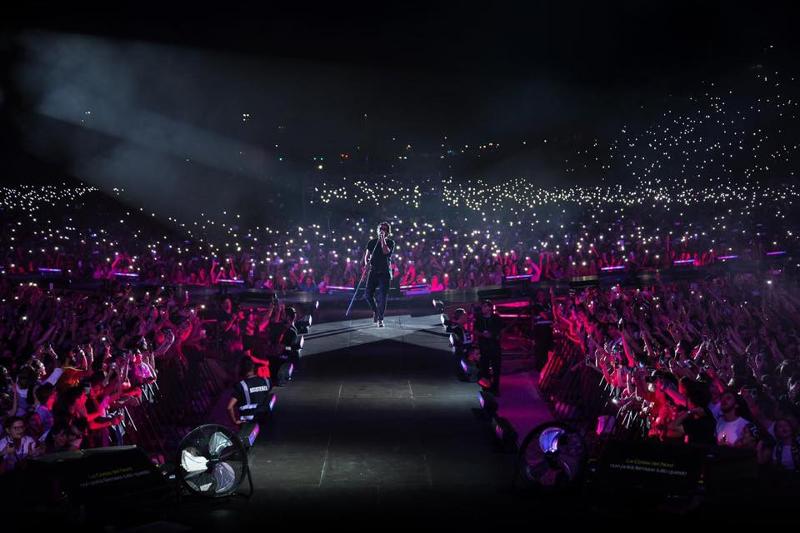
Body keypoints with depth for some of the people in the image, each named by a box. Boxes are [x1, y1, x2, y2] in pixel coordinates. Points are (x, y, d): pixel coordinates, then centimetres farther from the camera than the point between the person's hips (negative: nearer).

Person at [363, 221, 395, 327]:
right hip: (373, 271, 2)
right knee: (368, 294, -7)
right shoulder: (372, 242, 11)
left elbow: (386, 251, -15)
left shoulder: (390, 242, 4)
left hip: (385, 272, -2)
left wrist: (383, 239, -13)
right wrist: (366, 262, -10)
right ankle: (375, 310, 21)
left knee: (383, 297, -5)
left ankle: (380, 319, 2)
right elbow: (367, 256, 11)